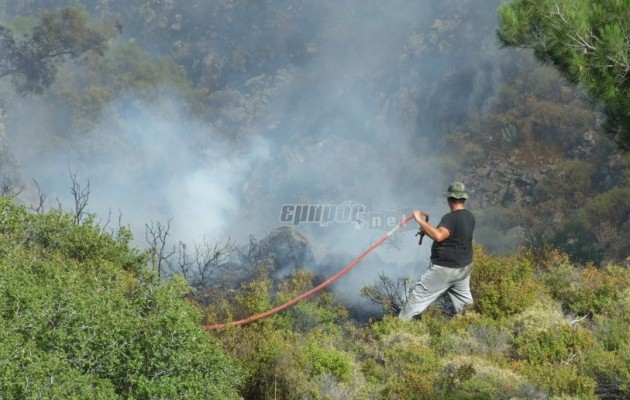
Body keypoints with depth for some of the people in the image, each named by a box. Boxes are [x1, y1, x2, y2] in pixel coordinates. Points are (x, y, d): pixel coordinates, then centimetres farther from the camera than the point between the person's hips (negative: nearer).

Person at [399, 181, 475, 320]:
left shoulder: (451, 218, -22)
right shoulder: (470, 217, 5)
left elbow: (438, 236, -40)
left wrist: (420, 220, -33)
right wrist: (427, 229, 15)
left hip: (445, 269, -8)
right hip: (464, 267, 8)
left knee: (417, 295, -2)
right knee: (464, 300, 22)